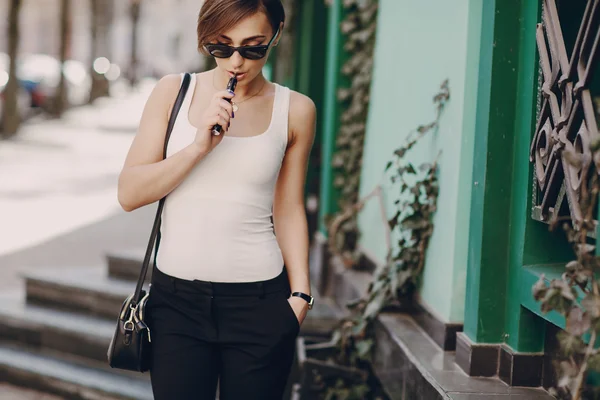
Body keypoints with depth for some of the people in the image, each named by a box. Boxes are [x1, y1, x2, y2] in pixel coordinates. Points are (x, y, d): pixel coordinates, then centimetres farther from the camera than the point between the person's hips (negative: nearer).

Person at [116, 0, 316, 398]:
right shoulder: (174, 91, 1)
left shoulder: (294, 111, 0)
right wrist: (199, 146, -14)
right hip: (176, 296, 1)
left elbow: (288, 210, 7)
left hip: (259, 302, 0)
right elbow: (130, 193, -3)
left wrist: (300, 292, 1)